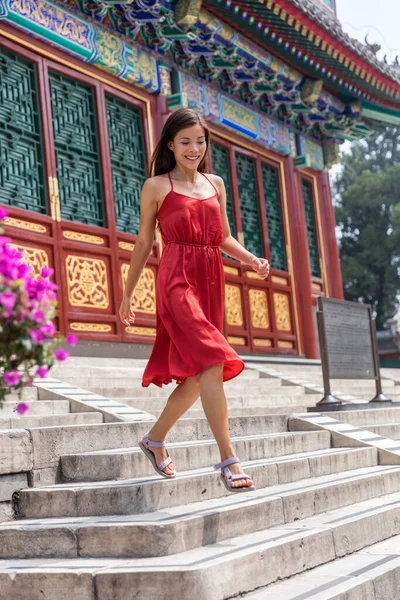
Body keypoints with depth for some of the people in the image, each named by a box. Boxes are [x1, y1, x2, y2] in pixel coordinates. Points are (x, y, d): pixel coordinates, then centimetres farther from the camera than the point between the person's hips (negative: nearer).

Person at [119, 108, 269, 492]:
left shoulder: (215, 184, 18)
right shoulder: (157, 186, 4)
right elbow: (144, 243, 7)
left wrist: (252, 260, 3)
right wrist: (128, 294, 10)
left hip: (211, 281, 6)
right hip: (177, 278, -6)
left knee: (196, 375, 8)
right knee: (211, 360, -21)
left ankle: (155, 439, 28)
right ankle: (229, 459, -21)